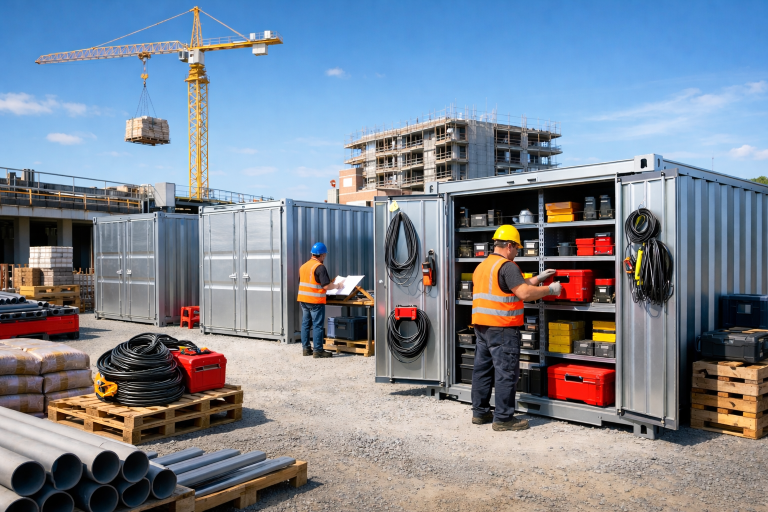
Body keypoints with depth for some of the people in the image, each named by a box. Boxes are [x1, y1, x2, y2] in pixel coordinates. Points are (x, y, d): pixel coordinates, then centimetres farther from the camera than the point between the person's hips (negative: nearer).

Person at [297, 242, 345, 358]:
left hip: (303, 299, 8)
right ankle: (318, 351, -1)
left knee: (306, 324, 13)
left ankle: (306, 348, 18)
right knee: (318, 325, -2)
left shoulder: (303, 266, 11)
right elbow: (326, 286, -18)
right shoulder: (320, 267, -14)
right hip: (315, 301, -8)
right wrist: (337, 286, -1)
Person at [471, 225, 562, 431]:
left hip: (481, 326, 9)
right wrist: (550, 290, -8)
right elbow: (524, 293, -21)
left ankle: (480, 412, 22)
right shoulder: (507, 266, -12)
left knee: (482, 369, 14)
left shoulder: (481, 267, 17)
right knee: (506, 373, -2)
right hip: (503, 328, -9)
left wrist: (537, 278, 21)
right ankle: (503, 418, 2)